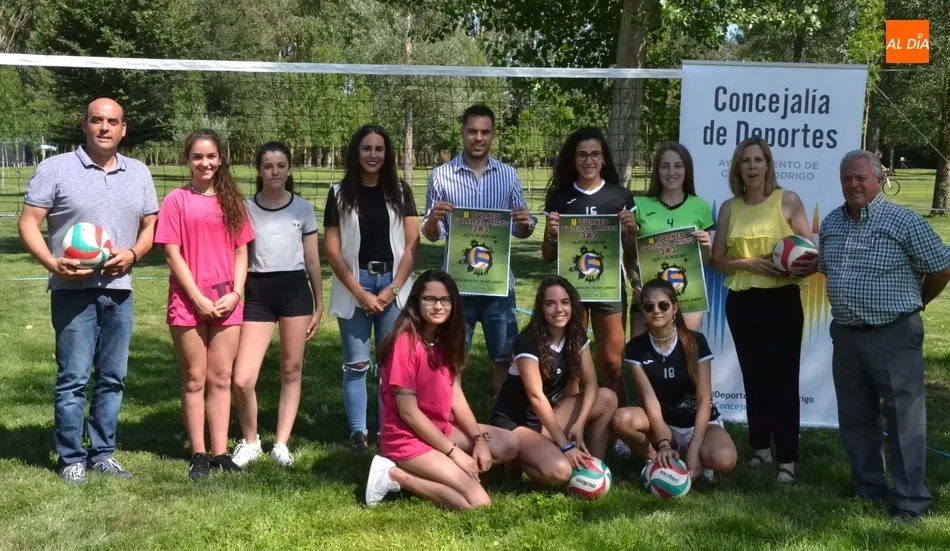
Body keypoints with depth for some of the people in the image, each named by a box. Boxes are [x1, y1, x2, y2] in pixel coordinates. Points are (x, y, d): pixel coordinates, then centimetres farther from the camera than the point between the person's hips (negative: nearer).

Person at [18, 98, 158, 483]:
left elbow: (150, 226, 15)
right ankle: (71, 459, 7)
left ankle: (103, 454, 19)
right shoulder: (56, 168, -2)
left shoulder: (139, 173, 11)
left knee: (113, 378, 9)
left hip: (119, 290, 4)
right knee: (73, 378, -3)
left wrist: (132, 254, -5)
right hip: (73, 291, -4)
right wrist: (52, 263, -18)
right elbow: (29, 223, -3)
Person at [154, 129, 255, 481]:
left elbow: (241, 252, 9)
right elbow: (172, 255, -5)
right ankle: (198, 455, 9)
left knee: (221, 378, 5)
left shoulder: (232, 201, 10)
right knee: (195, 379, 4)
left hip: (227, 303, 3)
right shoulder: (177, 200, -1)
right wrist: (199, 298, -12)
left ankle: (219, 453, 10)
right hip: (189, 302, -3)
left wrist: (235, 293, -5)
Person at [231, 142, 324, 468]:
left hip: (295, 291, 1)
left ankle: (281, 444, 17)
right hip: (258, 294, -1)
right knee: (242, 379, -9)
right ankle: (250, 441, 14)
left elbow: (313, 261, 9)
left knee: (292, 370, 5)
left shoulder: (303, 208, 5)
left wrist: (319, 305, 8)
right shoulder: (246, 209, 4)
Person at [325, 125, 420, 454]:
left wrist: (393, 288, -7)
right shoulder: (340, 194, 3)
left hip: (393, 283, 1)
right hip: (354, 285, -1)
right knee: (356, 364, 1)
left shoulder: (400, 192, 7)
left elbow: (412, 245, 3)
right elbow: (332, 251, -1)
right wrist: (360, 292, -9)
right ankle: (358, 433, 8)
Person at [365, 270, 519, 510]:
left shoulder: (445, 339, 6)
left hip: (440, 429, 9)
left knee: (509, 444, 4)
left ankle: (438, 472, -2)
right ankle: (395, 475, -8)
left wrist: (478, 439, -8)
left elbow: (455, 394, 5)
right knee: (478, 502, -18)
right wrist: (454, 452, -17)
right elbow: (408, 413, -21)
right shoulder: (406, 343, -21)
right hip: (407, 438, -9)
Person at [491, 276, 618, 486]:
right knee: (559, 471, -31)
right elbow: (536, 396, -24)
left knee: (608, 398, -9)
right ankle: (517, 456, 0)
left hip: (547, 417, 7)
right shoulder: (528, 341, -22)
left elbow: (591, 384, -4)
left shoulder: (576, 337, -1)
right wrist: (565, 445, -26)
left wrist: (579, 424, -22)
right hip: (514, 422, -7)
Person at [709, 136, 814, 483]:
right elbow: (716, 260, 6)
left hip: (782, 299, -3)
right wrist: (748, 263, -12)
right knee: (753, 377, 12)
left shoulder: (788, 200, -1)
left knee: (783, 378, -4)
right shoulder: (729, 208, 7)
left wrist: (801, 264, -23)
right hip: (741, 301, 4)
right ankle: (760, 448, 24)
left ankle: (787, 459, 1)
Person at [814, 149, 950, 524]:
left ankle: (910, 501, 7)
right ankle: (868, 489, 28)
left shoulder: (904, 222, -11)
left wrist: (911, 303, 6)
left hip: (893, 336, -6)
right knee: (854, 418, 14)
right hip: (845, 335, 6)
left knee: (903, 419, -1)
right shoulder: (831, 223, 8)